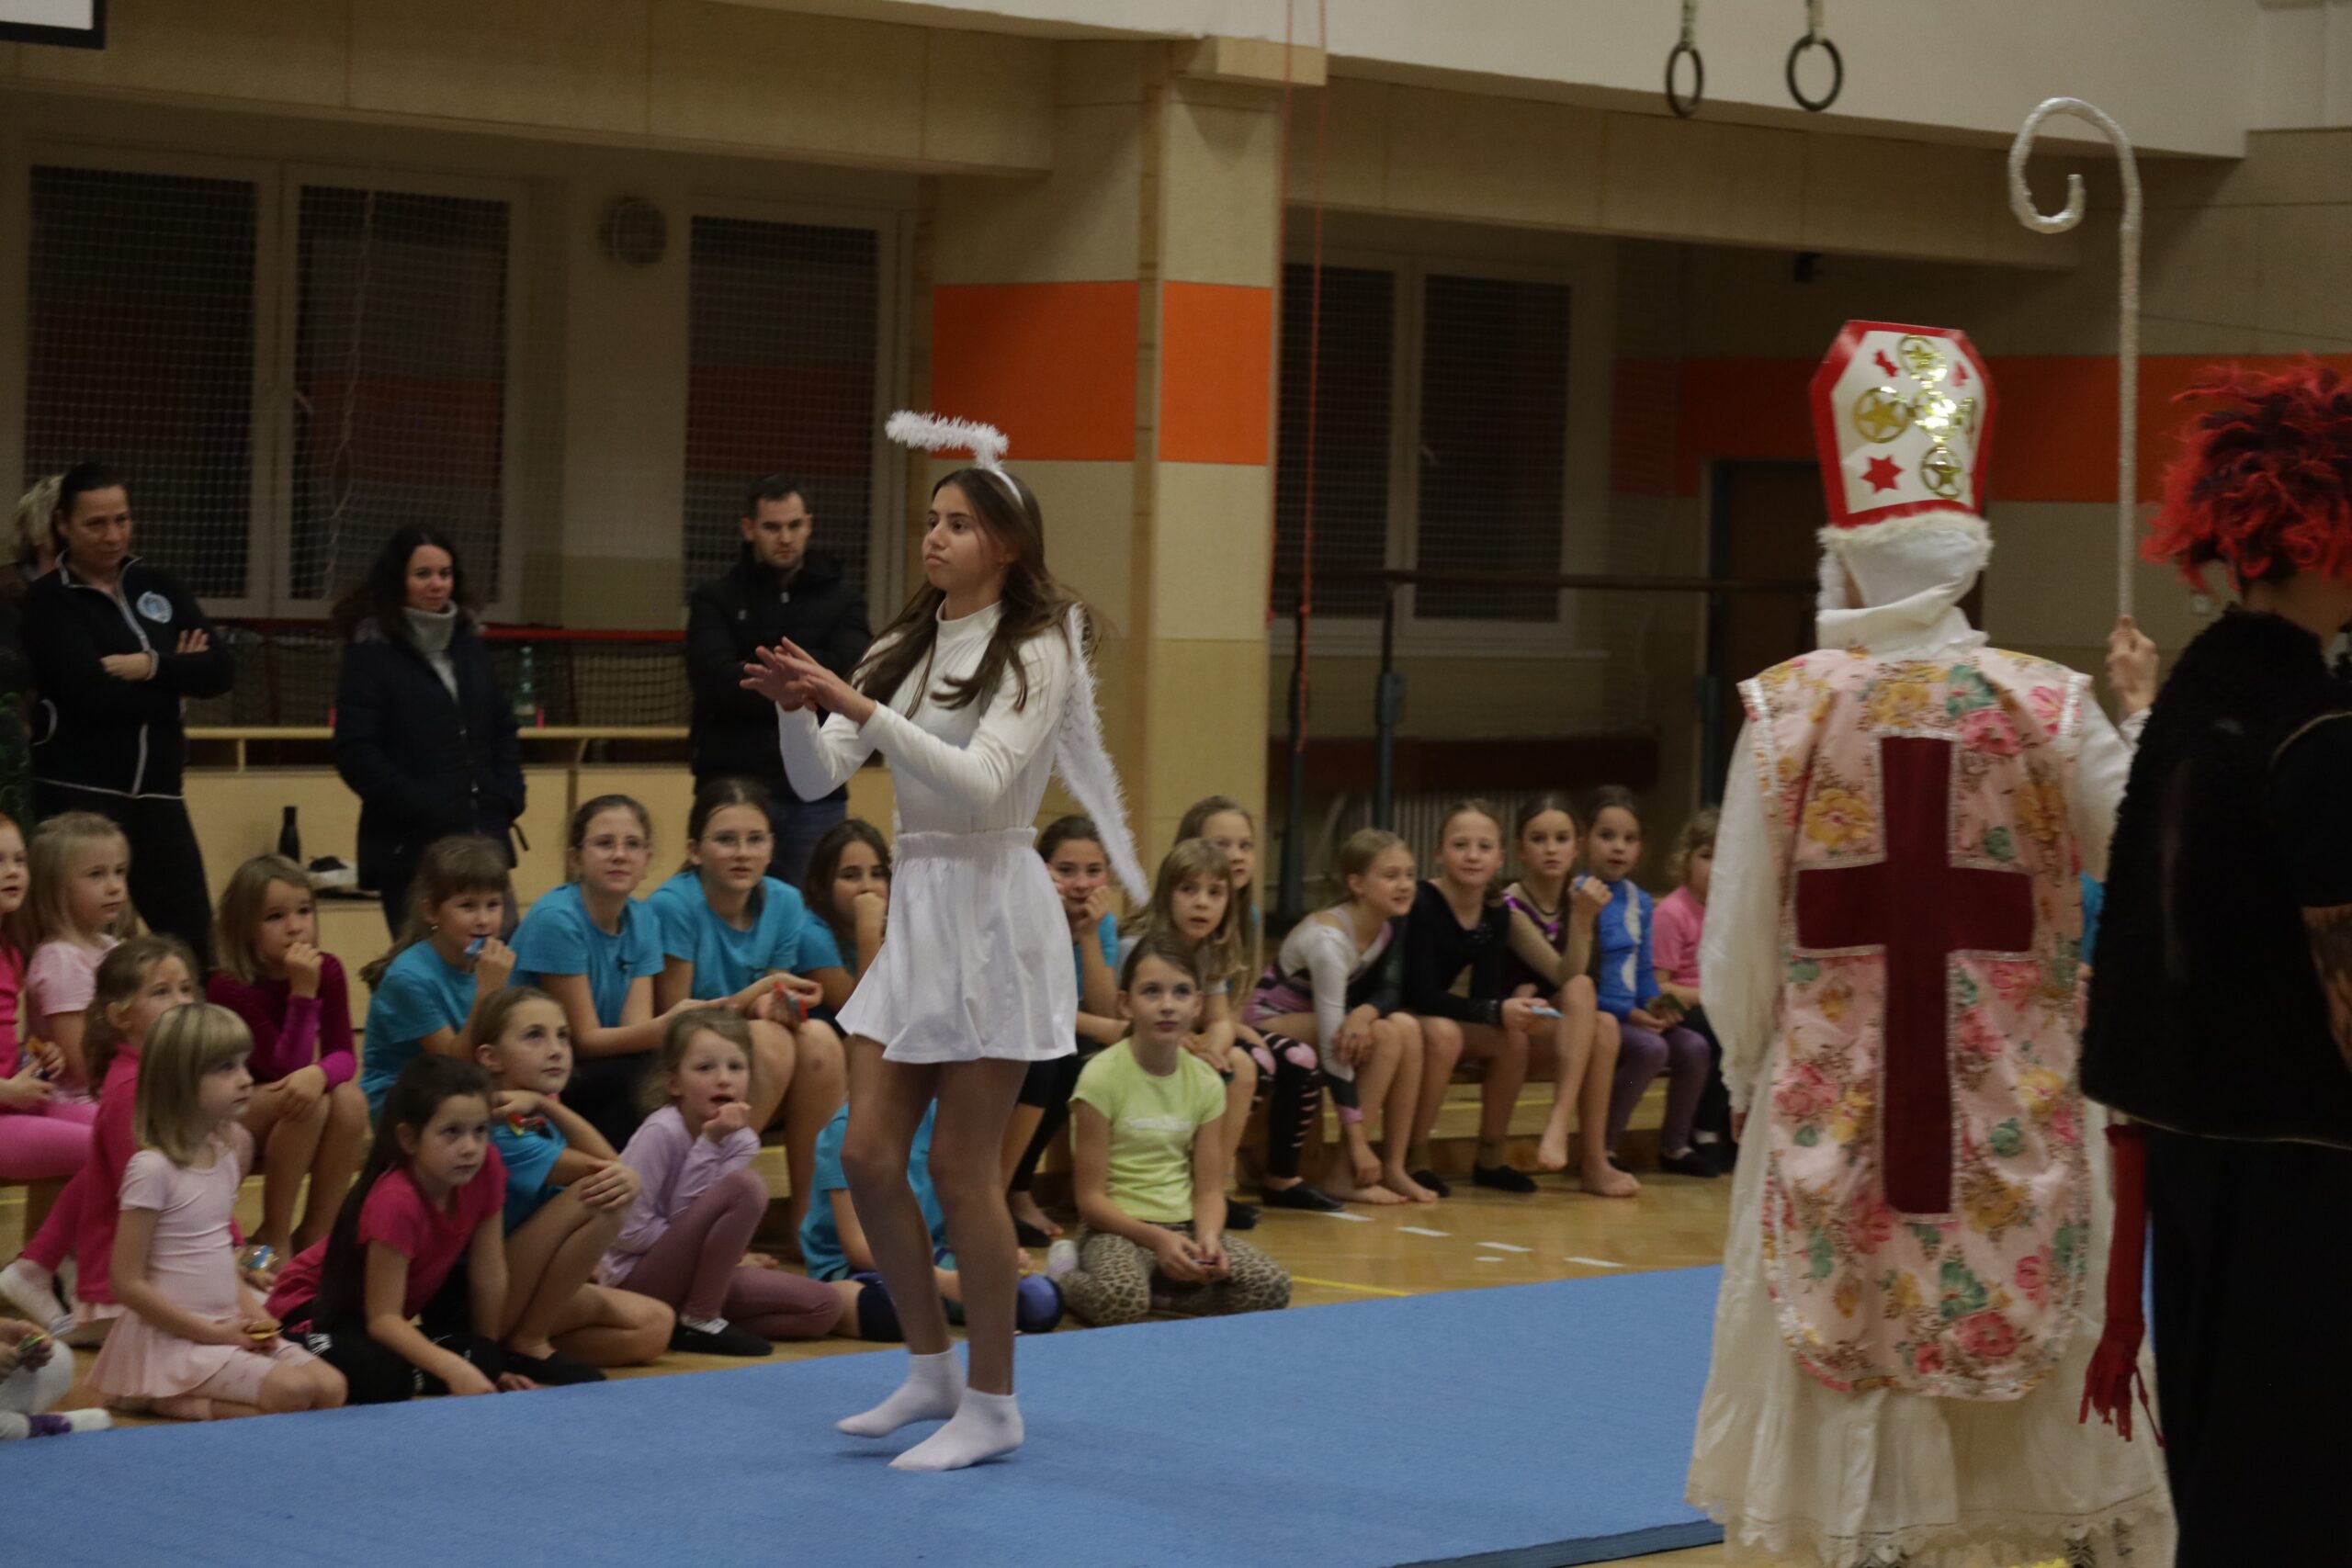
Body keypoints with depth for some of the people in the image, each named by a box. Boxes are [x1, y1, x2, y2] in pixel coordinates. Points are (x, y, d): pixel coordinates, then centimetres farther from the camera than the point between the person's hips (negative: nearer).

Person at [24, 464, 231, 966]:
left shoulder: (158, 587, 12)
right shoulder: (48, 602, -3)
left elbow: (219, 671, 1)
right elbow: (91, 694, -18)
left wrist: (152, 667, -14)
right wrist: (176, 678, -7)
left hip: (156, 795, 5)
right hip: (76, 797, -5)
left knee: (194, 943, 2)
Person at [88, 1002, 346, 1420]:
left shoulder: (227, 1153, 8)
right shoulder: (152, 1168, -16)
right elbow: (129, 1283, -16)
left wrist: (250, 1308, 2)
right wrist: (213, 1333, -14)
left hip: (227, 1327, 8)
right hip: (172, 1338, -8)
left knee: (330, 1387, -8)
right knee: (292, 1391, -23)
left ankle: (177, 1400, -1)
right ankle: (167, 1400, -8)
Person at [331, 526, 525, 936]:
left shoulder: (470, 643, 14)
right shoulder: (372, 652, -4)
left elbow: (503, 729, 21)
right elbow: (355, 753, -10)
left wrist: (507, 801, 6)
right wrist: (419, 809, -16)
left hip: (483, 840, 5)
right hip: (409, 846, -5)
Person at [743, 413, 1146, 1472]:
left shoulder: (1034, 652, -7)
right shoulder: (904, 649, 12)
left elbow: (980, 784, -22)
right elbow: (818, 779, 5)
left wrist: (860, 708, -27)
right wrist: (794, 709, -15)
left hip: (990, 907, -7)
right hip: (913, 906, 7)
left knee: (962, 1166, -3)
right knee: (868, 1153, 4)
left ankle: (992, 1403, 8)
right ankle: (930, 1370, 21)